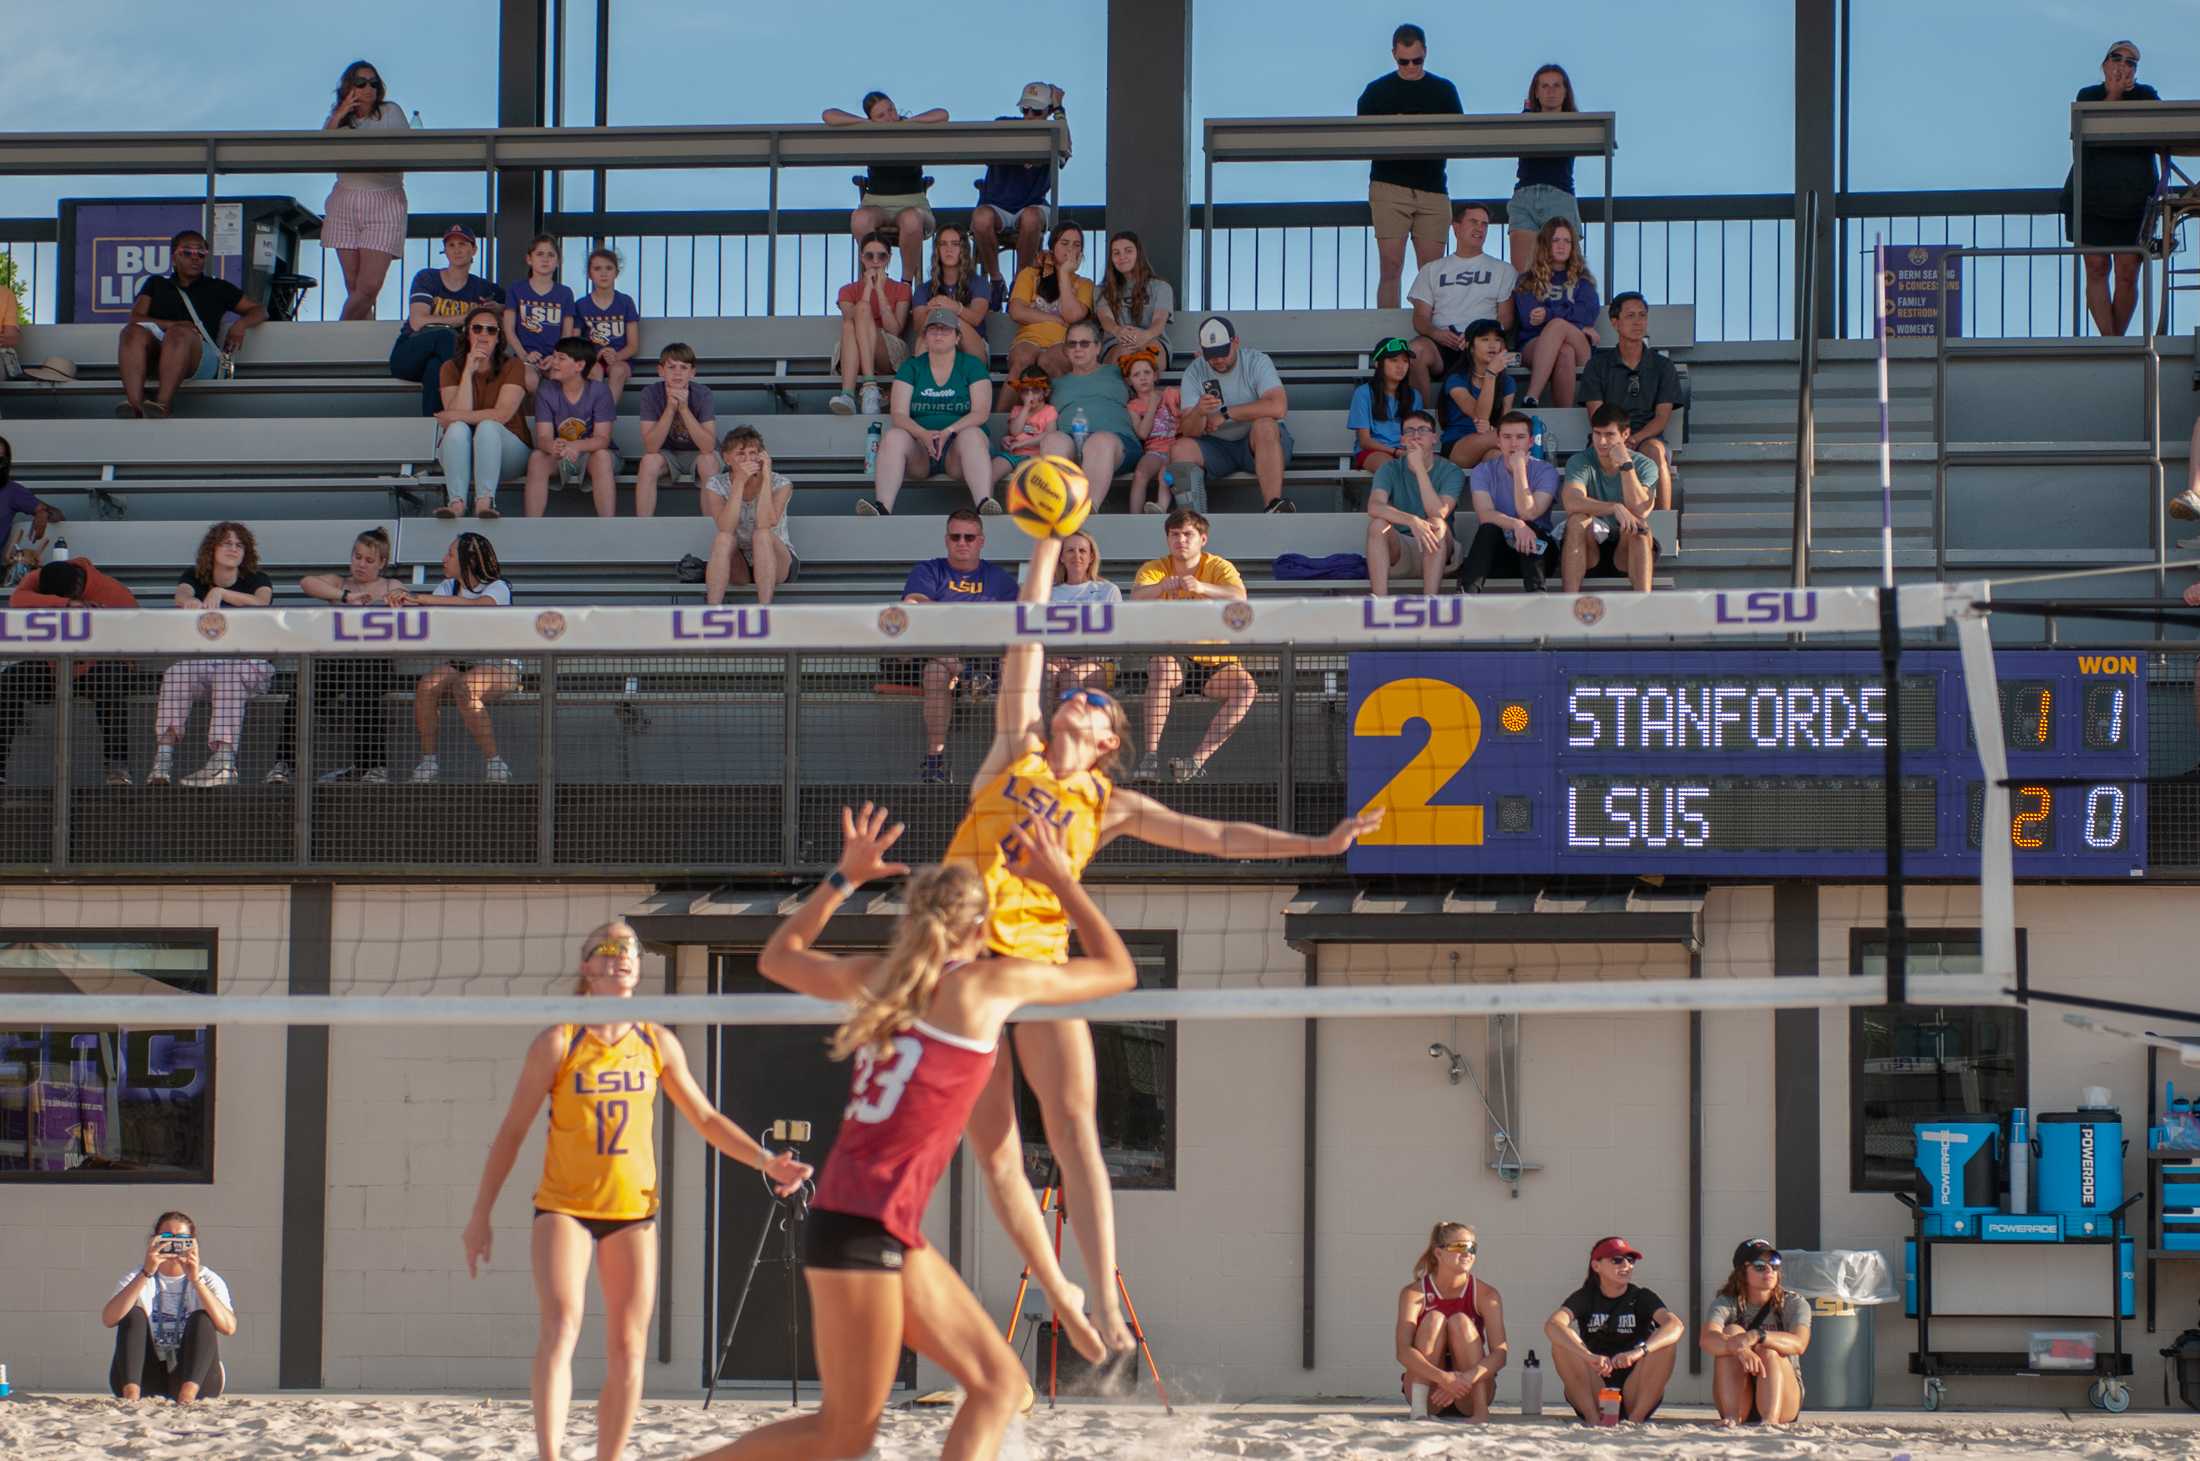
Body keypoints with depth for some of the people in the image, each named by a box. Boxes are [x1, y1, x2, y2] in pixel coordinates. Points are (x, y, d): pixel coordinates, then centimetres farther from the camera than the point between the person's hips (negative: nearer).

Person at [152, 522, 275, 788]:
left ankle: (223, 760, -50)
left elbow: (262, 602, -18)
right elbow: (181, 594, -13)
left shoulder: (257, 580, 7)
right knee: (177, 672, -31)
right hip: (202, 661, 2)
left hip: (249, 663, -2)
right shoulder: (195, 577, 12)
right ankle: (164, 754, -45)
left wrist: (220, 593, -32)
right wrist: (190, 601, -40)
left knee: (229, 673, -37)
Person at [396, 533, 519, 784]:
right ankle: (428, 760, -13)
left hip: (500, 666, -5)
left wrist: (420, 599, -36)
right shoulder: (448, 587, 10)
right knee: (426, 686, -25)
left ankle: (494, 763, -26)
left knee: (465, 689, -36)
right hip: (460, 664, 6)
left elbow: (477, 605, -33)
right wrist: (404, 601, -25)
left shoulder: (497, 588, -11)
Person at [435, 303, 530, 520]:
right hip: (460, 454, 2)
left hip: (507, 449, -2)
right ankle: (456, 501, -47)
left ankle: (485, 501, -48)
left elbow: (502, 414, -16)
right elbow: (457, 414, -12)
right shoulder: (452, 368, 4)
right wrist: (468, 371, -15)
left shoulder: (513, 366, -2)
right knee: (458, 428, -30)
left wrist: (456, 416, -19)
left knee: (487, 426, -32)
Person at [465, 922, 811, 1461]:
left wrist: (764, 1161, 3)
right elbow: (512, 1132, -1)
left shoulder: (658, 1044, 6)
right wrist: (481, 1216, -3)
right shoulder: (558, 1043, -4)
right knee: (561, 1328, -20)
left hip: (633, 1210, 4)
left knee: (628, 1350, 2)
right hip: (564, 1205, -4)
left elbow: (706, 1119, 16)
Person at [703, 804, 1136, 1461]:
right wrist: (1061, 881, 17)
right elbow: (1119, 969, 8)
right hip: (861, 1226, -9)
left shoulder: (876, 976, 12)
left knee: (998, 1382, 6)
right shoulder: (990, 983, -5)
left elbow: (776, 956, 32)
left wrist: (844, 878, 33)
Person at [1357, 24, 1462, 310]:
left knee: (1432, 270, -1)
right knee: (1391, 266, -6)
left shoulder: (1444, 90, 11)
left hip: (1433, 188, 2)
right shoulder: (1377, 91, 8)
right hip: (1389, 187, -2)